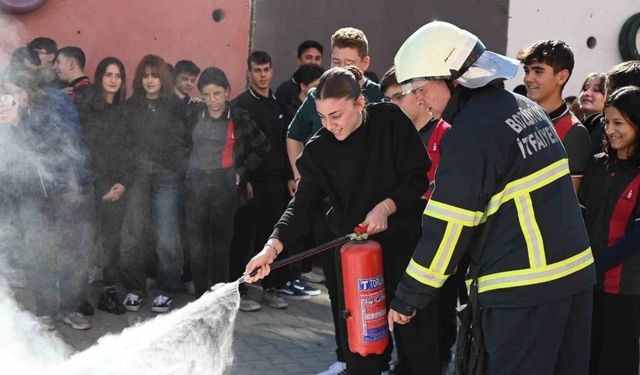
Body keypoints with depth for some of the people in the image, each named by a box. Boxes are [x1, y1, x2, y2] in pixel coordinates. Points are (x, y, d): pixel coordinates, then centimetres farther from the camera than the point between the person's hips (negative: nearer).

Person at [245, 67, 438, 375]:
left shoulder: (391, 120, -10)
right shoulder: (318, 149, -5)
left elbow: (420, 176, -7)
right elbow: (304, 204, -11)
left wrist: (386, 206, -20)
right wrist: (273, 246, -24)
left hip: (405, 242, -2)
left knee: (414, 327, 4)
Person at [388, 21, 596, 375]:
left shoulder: (470, 132, -16)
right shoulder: (525, 107, 11)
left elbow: (447, 229, -15)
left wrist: (407, 300, -5)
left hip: (523, 288, -9)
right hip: (576, 271, 9)